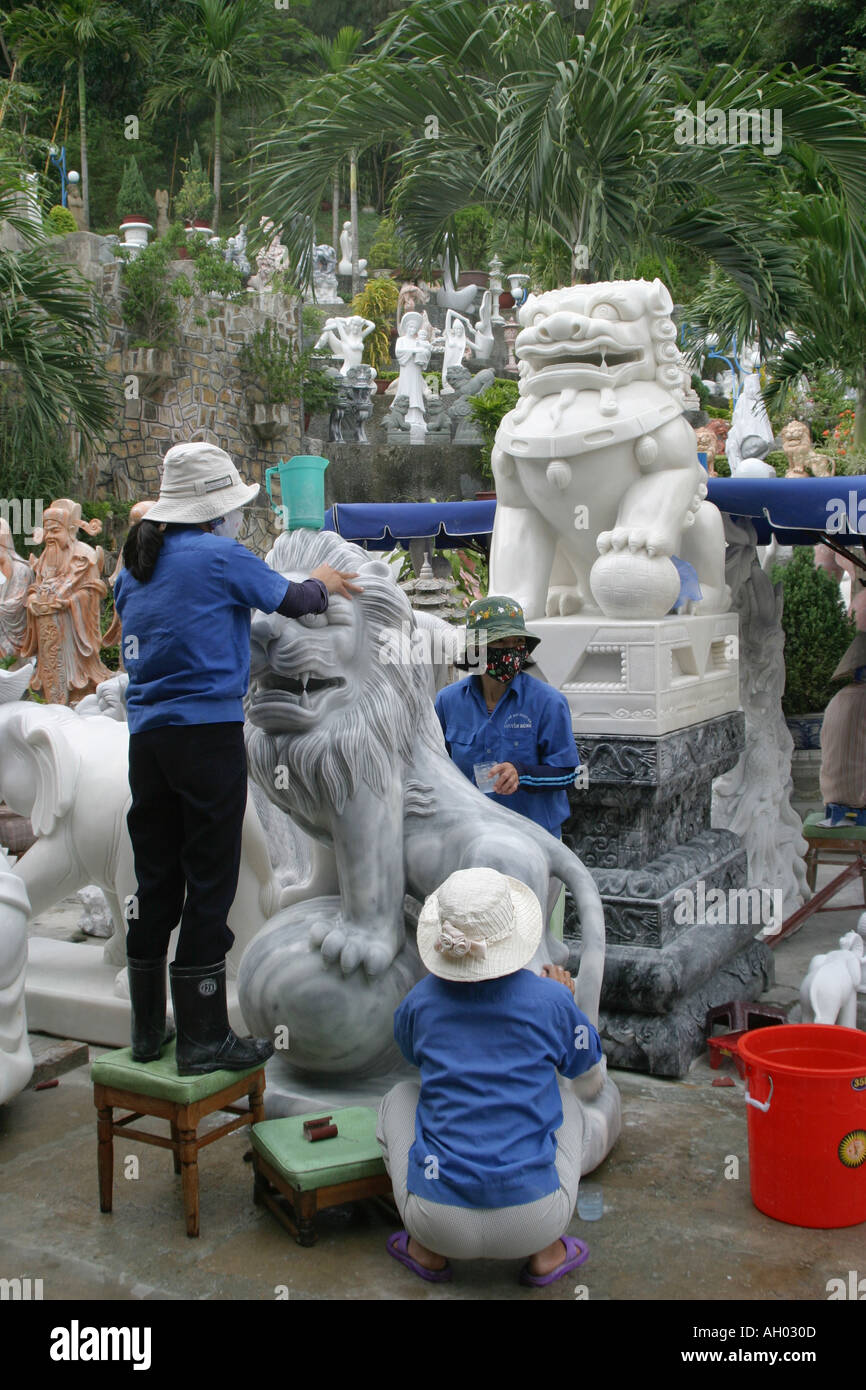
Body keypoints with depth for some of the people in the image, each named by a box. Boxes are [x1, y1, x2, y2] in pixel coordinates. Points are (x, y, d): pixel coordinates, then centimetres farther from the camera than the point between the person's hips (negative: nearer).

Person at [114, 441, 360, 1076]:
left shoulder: (135, 566, 13)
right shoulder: (219, 556, -8)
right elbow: (292, 600, 3)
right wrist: (324, 582, 26)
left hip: (146, 735, 7)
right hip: (209, 733, -7)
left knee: (155, 879, 13)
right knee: (209, 881, 0)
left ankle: (147, 1029, 22)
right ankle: (204, 1039, 6)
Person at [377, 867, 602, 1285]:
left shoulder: (420, 1001, -4)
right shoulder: (550, 999, -7)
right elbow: (584, 1059, 15)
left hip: (442, 1222, 0)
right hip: (533, 1222, 0)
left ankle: (428, 1250, 18)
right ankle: (546, 1252, 22)